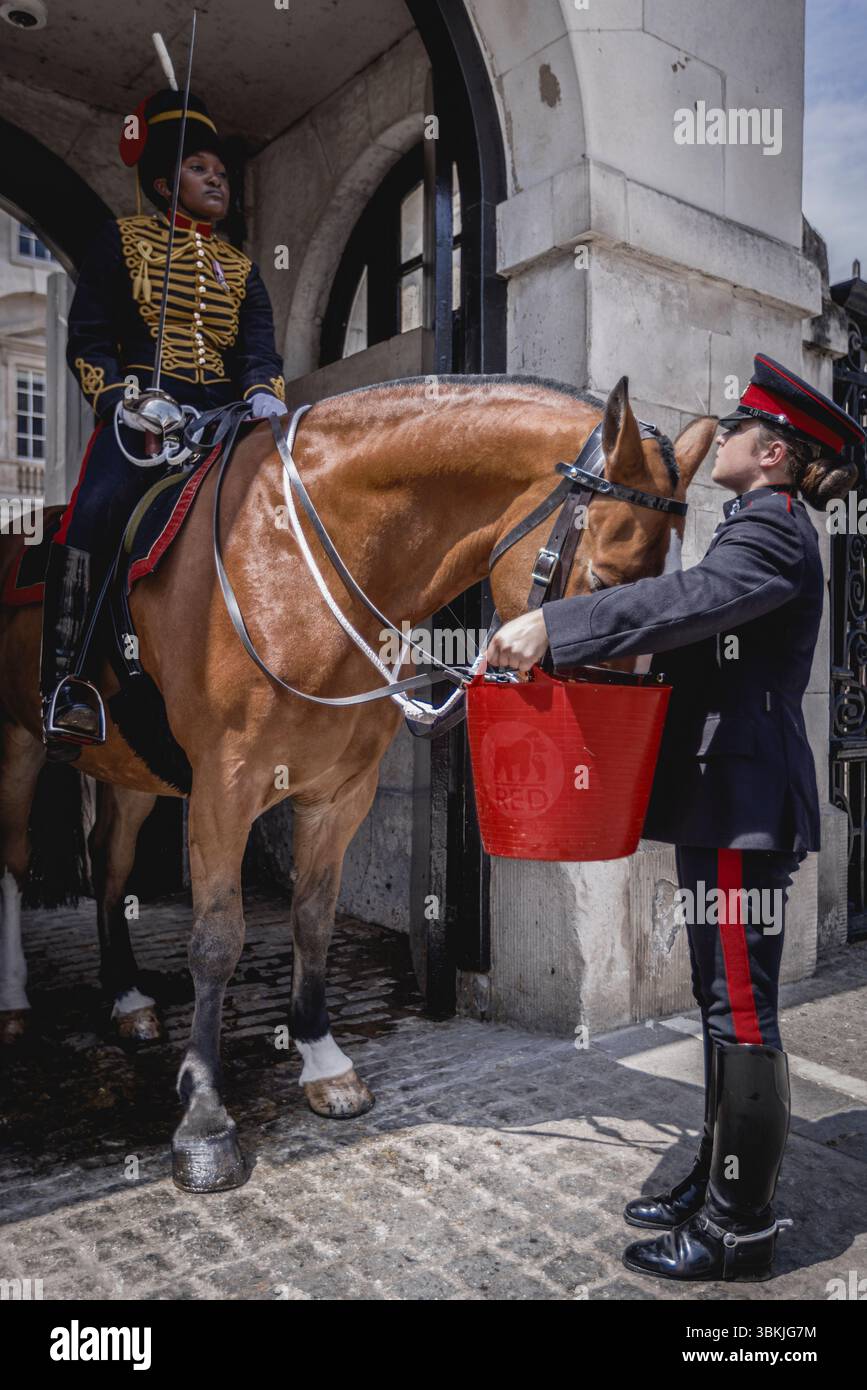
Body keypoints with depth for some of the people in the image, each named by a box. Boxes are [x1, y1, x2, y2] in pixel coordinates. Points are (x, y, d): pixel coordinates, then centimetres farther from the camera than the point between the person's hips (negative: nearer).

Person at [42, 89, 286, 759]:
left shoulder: (241, 268, 23)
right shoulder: (122, 240, 13)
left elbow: (260, 348, 12)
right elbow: (89, 335, 5)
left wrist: (265, 393, -12)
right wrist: (118, 397, -13)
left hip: (224, 413, 4)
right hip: (143, 408, -4)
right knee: (96, 510, -29)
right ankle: (65, 681, -24)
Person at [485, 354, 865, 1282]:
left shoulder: (771, 529, -10)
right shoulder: (762, 527, 22)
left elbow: (695, 600, -30)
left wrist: (553, 625, -33)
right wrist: (588, 648, 7)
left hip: (742, 806, -10)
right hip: (723, 799, 10)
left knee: (741, 1013, -1)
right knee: (725, 1006, 16)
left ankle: (741, 1231, 13)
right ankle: (716, 1186, 31)